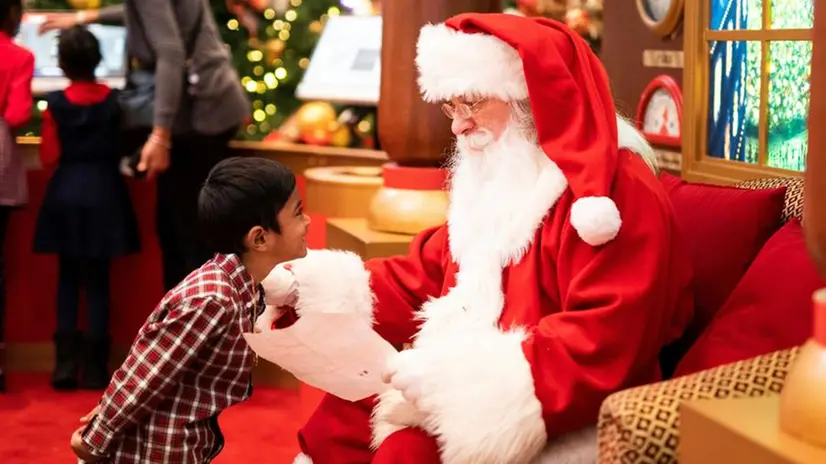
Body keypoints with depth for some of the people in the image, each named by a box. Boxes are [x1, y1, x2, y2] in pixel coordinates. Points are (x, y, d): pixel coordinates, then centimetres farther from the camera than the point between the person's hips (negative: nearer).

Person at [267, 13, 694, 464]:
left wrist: (464, 375, -29)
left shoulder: (616, 192, -17)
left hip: (566, 419, -9)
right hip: (475, 388, 9)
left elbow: (601, 345, -25)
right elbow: (427, 275, 16)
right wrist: (317, 283, 3)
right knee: (347, 409, -2)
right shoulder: (496, 181, 15)